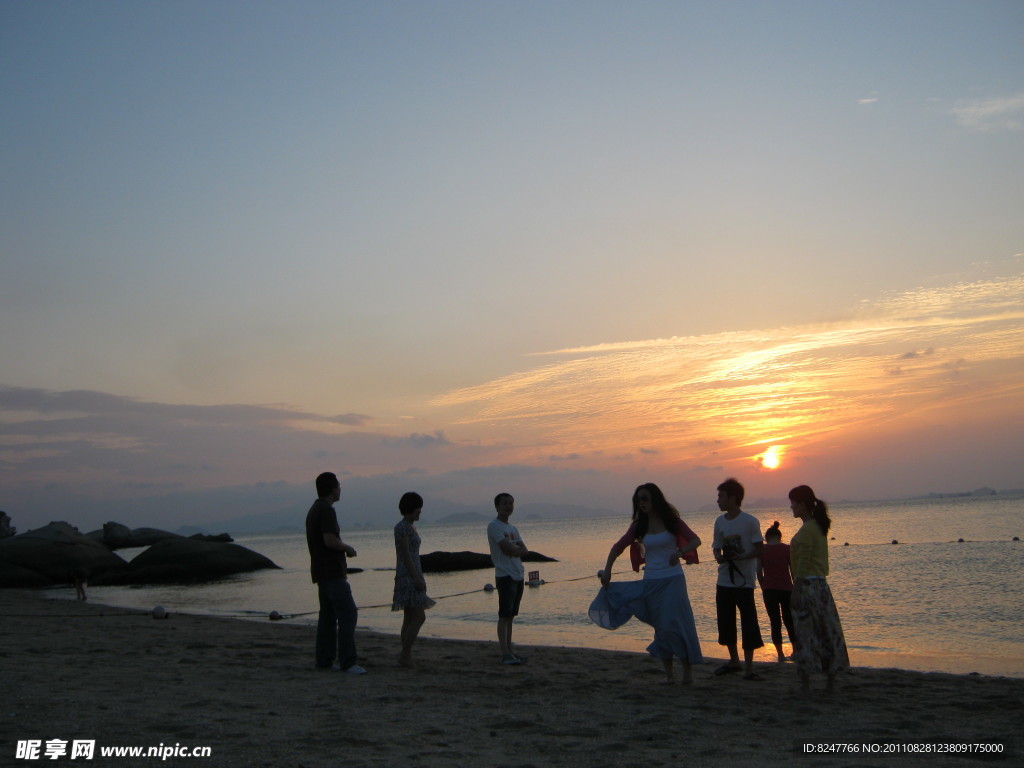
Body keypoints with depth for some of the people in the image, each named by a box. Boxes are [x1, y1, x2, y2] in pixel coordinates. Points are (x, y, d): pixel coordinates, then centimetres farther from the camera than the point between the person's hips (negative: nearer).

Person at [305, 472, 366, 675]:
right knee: (348, 614, -12)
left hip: (322, 572, 10)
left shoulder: (313, 511, 17)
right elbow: (330, 541, -24)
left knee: (328, 616, 12)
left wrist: (343, 549, 17)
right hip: (332, 572, -10)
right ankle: (348, 662, -15)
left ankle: (324, 660, 13)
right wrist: (349, 549, -8)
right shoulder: (326, 510, -15)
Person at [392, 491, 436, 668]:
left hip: (414, 576, 10)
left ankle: (407, 659, 10)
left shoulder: (410, 527, 17)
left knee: (410, 618, 8)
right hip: (408, 576, -10)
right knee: (419, 617, -12)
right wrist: (417, 579, -21)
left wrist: (420, 579, 20)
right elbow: (405, 555, -18)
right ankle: (405, 654, -7)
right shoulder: (401, 527, -13)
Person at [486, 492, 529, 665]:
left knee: (511, 615, 11)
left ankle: (509, 650, 15)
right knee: (504, 615, -10)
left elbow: (525, 551, 8)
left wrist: (513, 549, -9)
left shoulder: (512, 528, 19)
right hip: (505, 576, -8)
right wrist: (518, 548, 0)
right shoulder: (494, 526, -7)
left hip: (518, 576, 8)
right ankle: (505, 654, -11)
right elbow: (507, 549, -18)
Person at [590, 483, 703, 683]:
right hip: (651, 582, 3)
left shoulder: (671, 520, -1)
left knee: (676, 623, -8)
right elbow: (618, 547, 8)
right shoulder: (639, 525, 6)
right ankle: (668, 671, 13)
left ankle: (688, 667, 5)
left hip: (673, 579, -3)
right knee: (661, 626, 5)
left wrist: (679, 552, -24)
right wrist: (607, 571, -3)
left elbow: (695, 540, -5)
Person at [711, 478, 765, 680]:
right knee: (725, 622, 12)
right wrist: (718, 556, -10)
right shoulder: (719, 521, 7)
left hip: (744, 581, -6)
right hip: (724, 580, 6)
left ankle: (748, 667, 2)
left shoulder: (750, 521, -10)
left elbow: (760, 550, -9)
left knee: (748, 623, -6)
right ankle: (734, 660, 29)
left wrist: (741, 557, -23)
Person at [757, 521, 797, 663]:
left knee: (775, 622, 7)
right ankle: (796, 651, 17)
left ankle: (780, 654, 5)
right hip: (786, 589, 1)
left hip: (769, 590, 0)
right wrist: (795, 588, 11)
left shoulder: (762, 550, 0)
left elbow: (759, 572, 0)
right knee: (789, 621, 16)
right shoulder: (787, 549, -1)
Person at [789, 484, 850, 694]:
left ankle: (805, 684, 0)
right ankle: (830, 683, 17)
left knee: (805, 635, -4)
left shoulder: (806, 530, -15)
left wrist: (796, 591, -17)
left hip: (807, 586, -9)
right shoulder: (819, 527, 13)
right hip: (821, 585, 9)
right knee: (827, 633, 11)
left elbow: (803, 565, -18)